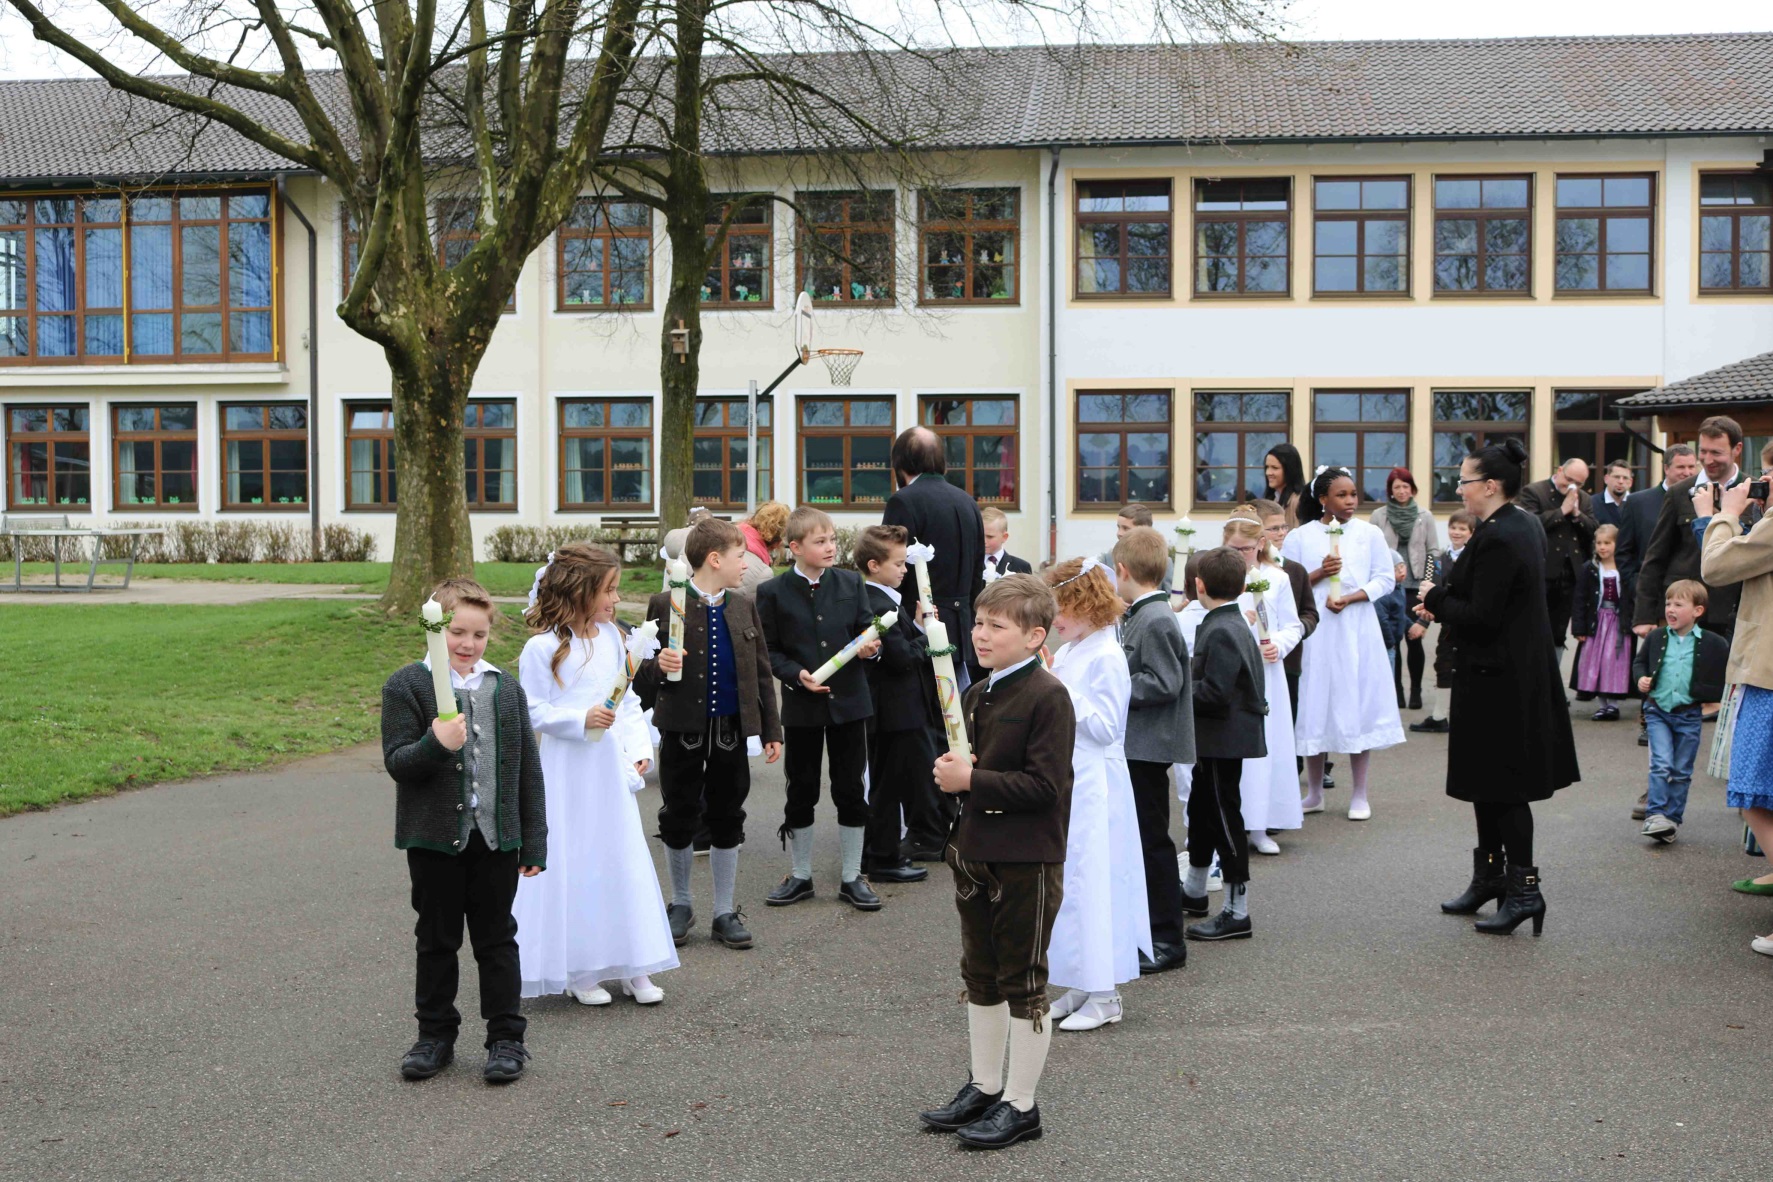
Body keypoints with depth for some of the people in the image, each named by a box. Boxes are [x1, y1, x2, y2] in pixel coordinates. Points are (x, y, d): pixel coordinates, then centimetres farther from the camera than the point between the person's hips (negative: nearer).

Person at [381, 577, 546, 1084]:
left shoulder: (506, 689, 5)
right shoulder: (406, 686, -4)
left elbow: (528, 768, 7)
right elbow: (396, 762, -10)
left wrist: (533, 841, 5)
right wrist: (436, 745, -30)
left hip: (496, 835, 2)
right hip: (434, 836, -2)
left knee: (496, 939, 9)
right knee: (436, 941, 12)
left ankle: (506, 1037, 18)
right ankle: (436, 1034, 25)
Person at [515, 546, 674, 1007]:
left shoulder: (612, 637, 7)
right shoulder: (542, 648, -11)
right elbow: (532, 710, -11)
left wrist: (639, 748, 2)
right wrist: (581, 720, -21)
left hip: (610, 766, 6)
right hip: (567, 769, -6)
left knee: (623, 858, 8)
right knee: (574, 865, 1)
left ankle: (634, 968, 18)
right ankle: (578, 972, 14)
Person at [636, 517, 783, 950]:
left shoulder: (744, 607, 7)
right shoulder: (665, 606, -6)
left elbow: (761, 672, 10)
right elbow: (641, 674, -2)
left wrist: (771, 730, 7)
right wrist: (659, 666, -25)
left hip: (732, 731, 3)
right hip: (683, 731, -3)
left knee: (727, 821, 9)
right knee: (679, 818, 9)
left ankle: (725, 913, 19)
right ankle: (680, 904, 28)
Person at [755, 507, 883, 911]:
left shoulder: (851, 583, 3)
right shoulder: (773, 592, -4)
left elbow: (867, 629, 9)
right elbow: (768, 650, -1)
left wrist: (870, 646, -13)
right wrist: (796, 675, -16)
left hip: (849, 700, 2)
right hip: (802, 706, -1)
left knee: (851, 791, 6)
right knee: (801, 791, 9)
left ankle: (852, 878, 18)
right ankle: (800, 876, 24)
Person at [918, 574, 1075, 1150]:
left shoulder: (1048, 697, -16)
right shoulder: (977, 693, 10)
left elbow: (1045, 785, -23)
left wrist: (972, 780, -22)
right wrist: (950, 771, -1)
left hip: (1026, 862, -8)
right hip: (975, 853, 8)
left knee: (1023, 982, 4)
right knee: (980, 974, 18)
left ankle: (1020, 1105, 16)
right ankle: (984, 1087, 32)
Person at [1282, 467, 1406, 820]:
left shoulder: (1370, 533, 5)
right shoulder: (1300, 536, 4)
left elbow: (1385, 578, 1)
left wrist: (1349, 598, -12)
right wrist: (1319, 573, -14)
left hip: (1357, 629, 0)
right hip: (1315, 629, 0)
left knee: (1357, 704, 1)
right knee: (1314, 705, 3)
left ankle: (1359, 795, 10)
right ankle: (1314, 793, 15)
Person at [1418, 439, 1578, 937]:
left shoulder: (1497, 538, -22)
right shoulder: (1526, 525, 9)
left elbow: (1481, 618, -23)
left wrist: (1435, 598, -9)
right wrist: (1445, 605, 8)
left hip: (1496, 679, -10)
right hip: (1523, 668, 10)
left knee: (1500, 786, -2)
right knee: (1489, 780, 17)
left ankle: (1523, 889, 4)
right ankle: (1490, 878, 26)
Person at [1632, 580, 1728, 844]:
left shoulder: (1713, 644, -5)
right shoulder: (1656, 638, 0)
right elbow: (1639, 662, 13)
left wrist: (1716, 697, -7)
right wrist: (1641, 678, -5)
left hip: (1689, 715, 0)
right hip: (1658, 711, 0)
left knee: (1682, 771, 8)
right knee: (1662, 763, -12)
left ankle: (1672, 820, 16)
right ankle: (1655, 815, -10)